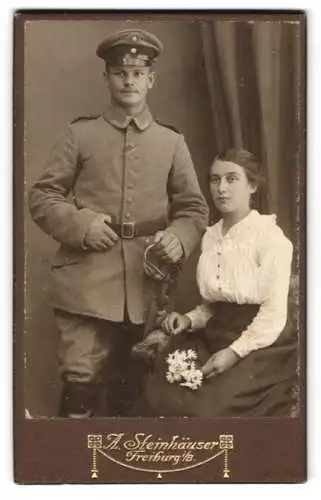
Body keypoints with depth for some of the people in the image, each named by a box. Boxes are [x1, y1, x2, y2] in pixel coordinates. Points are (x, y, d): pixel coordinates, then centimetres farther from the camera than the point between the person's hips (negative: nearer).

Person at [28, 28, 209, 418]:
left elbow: (194, 209, 12)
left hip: (146, 287, 3)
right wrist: (80, 224, -13)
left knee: (130, 389, 13)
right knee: (80, 385, -11)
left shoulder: (172, 142, 13)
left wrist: (178, 238, -10)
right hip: (87, 284, -2)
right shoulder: (79, 134, 7)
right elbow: (42, 196, 5)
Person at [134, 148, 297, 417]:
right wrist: (189, 319, -2)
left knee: (207, 408, -22)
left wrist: (234, 352, -22)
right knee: (157, 398, -14)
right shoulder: (210, 236, 11)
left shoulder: (270, 236, -11)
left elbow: (274, 314, -14)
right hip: (215, 337, 6)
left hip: (260, 346, -6)